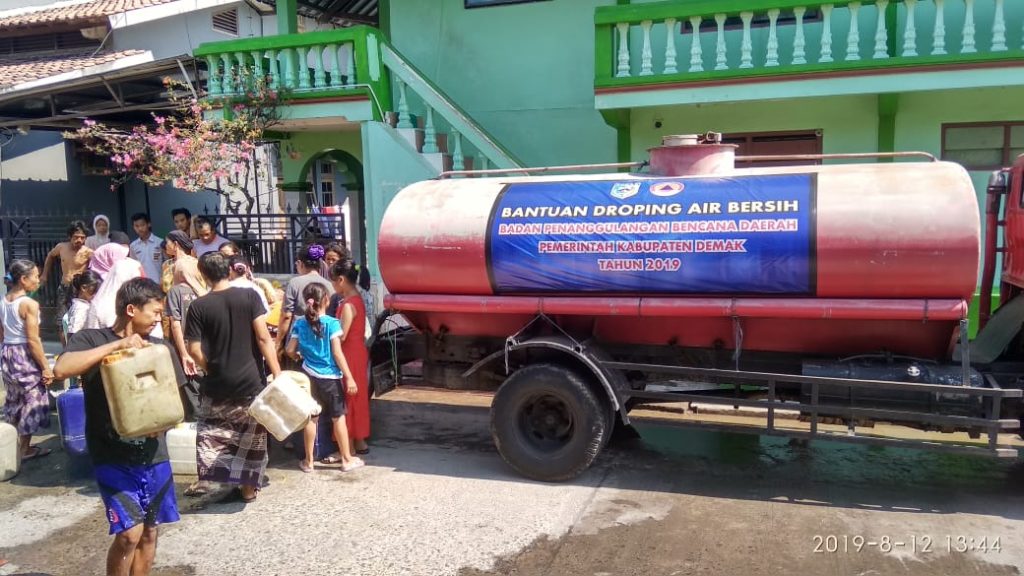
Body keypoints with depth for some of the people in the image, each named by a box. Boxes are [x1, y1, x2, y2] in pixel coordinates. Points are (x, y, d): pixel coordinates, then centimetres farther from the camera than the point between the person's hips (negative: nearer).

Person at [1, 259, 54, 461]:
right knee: (30, 402, 4)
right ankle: (24, 449, 12)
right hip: (25, 356, -8)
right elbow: (33, 340, -19)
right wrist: (46, 367, -14)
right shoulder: (29, 304, -18)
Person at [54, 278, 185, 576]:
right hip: (113, 456, -4)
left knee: (150, 531, 12)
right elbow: (61, 369, -25)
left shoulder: (159, 347, 5)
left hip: (153, 454, 5)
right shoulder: (92, 339, -6)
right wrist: (117, 344, -28)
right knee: (130, 532, -12)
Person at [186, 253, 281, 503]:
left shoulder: (198, 306, -5)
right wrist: (277, 375, -11)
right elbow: (263, 337, -13)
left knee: (211, 435, 16)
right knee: (251, 438, 15)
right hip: (251, 381, 1)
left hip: (217, 384, -1)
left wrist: (213, 369, 13)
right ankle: (248, 487, 23)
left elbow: (194, 350, -6)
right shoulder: (249, 296, -6)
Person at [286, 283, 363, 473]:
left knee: (311, 418, 13)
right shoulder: (332, 323, -13)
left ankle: (309, 461, 20)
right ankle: (347, 459, 17)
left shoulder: (299, 323, -1)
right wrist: (349, 377, -10)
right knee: (338, 418, 8)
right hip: (330, 377, -4)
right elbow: (337, 353, -15)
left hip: (310, 376, 4)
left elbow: (290, 351, 1)